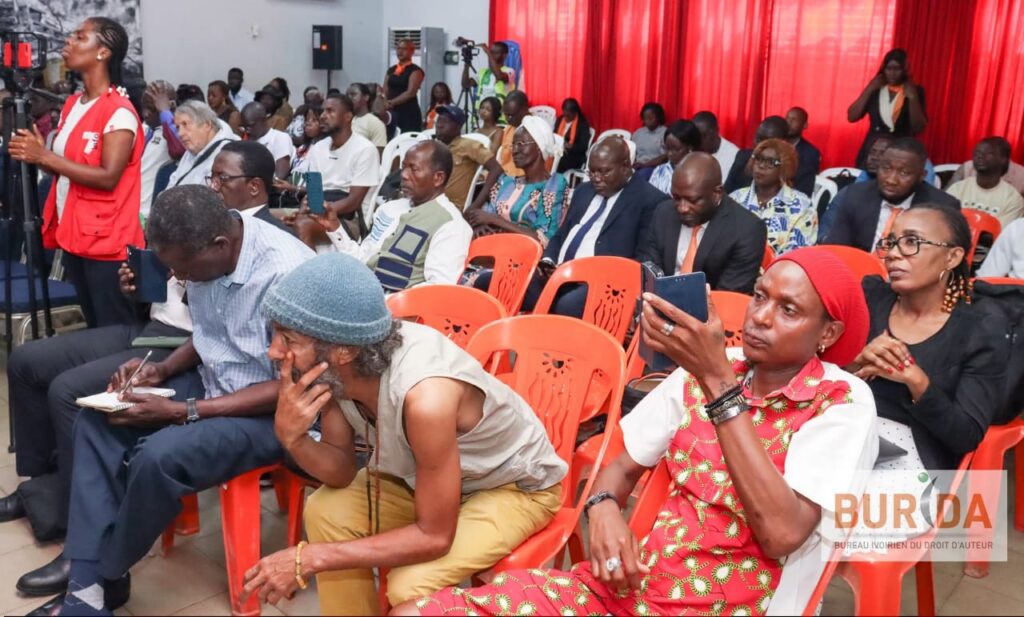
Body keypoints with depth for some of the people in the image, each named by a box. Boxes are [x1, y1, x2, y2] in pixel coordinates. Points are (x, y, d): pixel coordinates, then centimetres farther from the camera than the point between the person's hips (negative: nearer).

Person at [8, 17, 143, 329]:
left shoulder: (119, 112, -14)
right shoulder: (72, 104, 12)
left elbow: (108, 177, -22)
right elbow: (64, 167, 18)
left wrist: (44, 156, -20)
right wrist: (33, 153, -2)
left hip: (106, 240, -8)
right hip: (73, 233, 9)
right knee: (93, 327, 16)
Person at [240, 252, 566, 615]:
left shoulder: (426, 398, -41)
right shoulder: (335, 369, -20)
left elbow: (434, 536, -30)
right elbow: (342, 472, -6)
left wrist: (310, 558, -28)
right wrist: (289, 435, -27)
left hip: (516, 483, -6)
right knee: (326, 512, -7)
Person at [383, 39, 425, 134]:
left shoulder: (415, 71, -2)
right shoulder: (391, 70, 18)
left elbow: (410, 92, -13)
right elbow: (385, 91, 12)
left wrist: (392, 102, -15)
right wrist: (385, 103, -9)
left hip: (409, 112, -6)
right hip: (391, 112, 6)